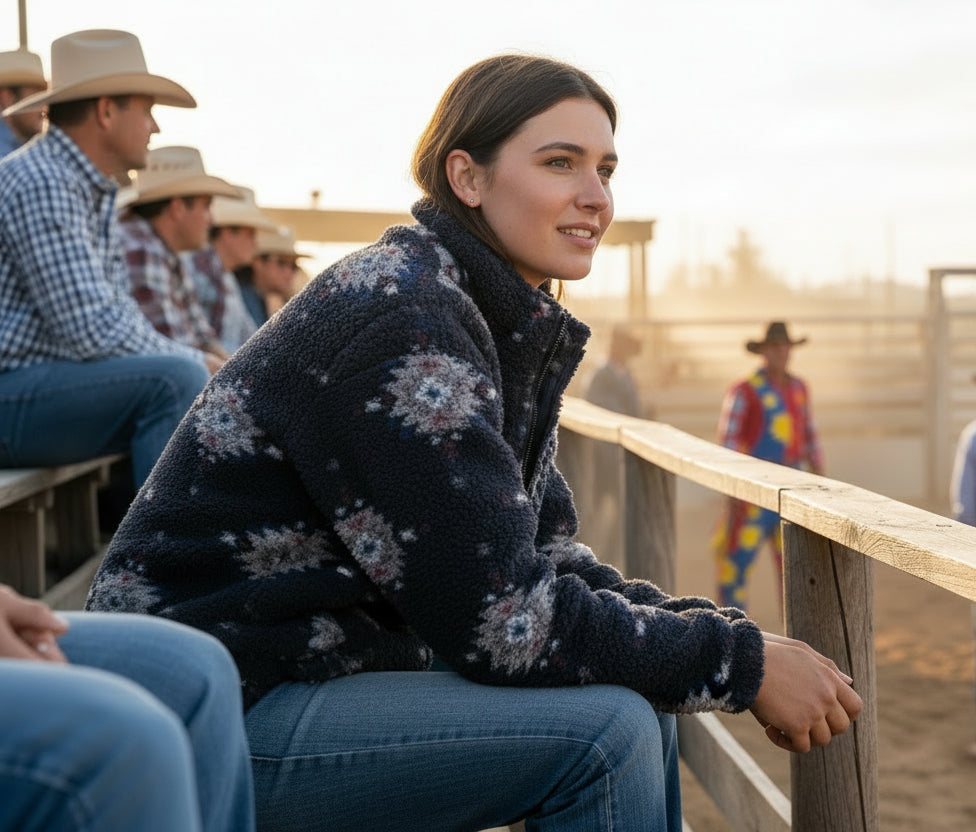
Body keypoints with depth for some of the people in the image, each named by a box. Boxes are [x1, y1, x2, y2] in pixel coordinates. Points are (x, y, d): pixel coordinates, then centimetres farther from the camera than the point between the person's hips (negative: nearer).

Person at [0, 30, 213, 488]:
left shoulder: (97, 191, 15)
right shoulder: (41, 185, -18)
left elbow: (119, 313, 17)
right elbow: (93, 333, -24)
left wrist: (197, 359, 1)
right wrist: (197, 361, -12)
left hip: (40, 388, 11)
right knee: (177, 381, -26)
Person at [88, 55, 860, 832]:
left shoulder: (512, 329, 8)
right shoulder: (398, 321, -22)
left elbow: (544, 562, 8)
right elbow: (499, 622, -24)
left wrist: (722, 629, -6)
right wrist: (738, 661, -16)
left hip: (333, 671, 9)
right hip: (213, 727, -9)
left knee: (641, 705, 4)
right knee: (605, 730, -20)